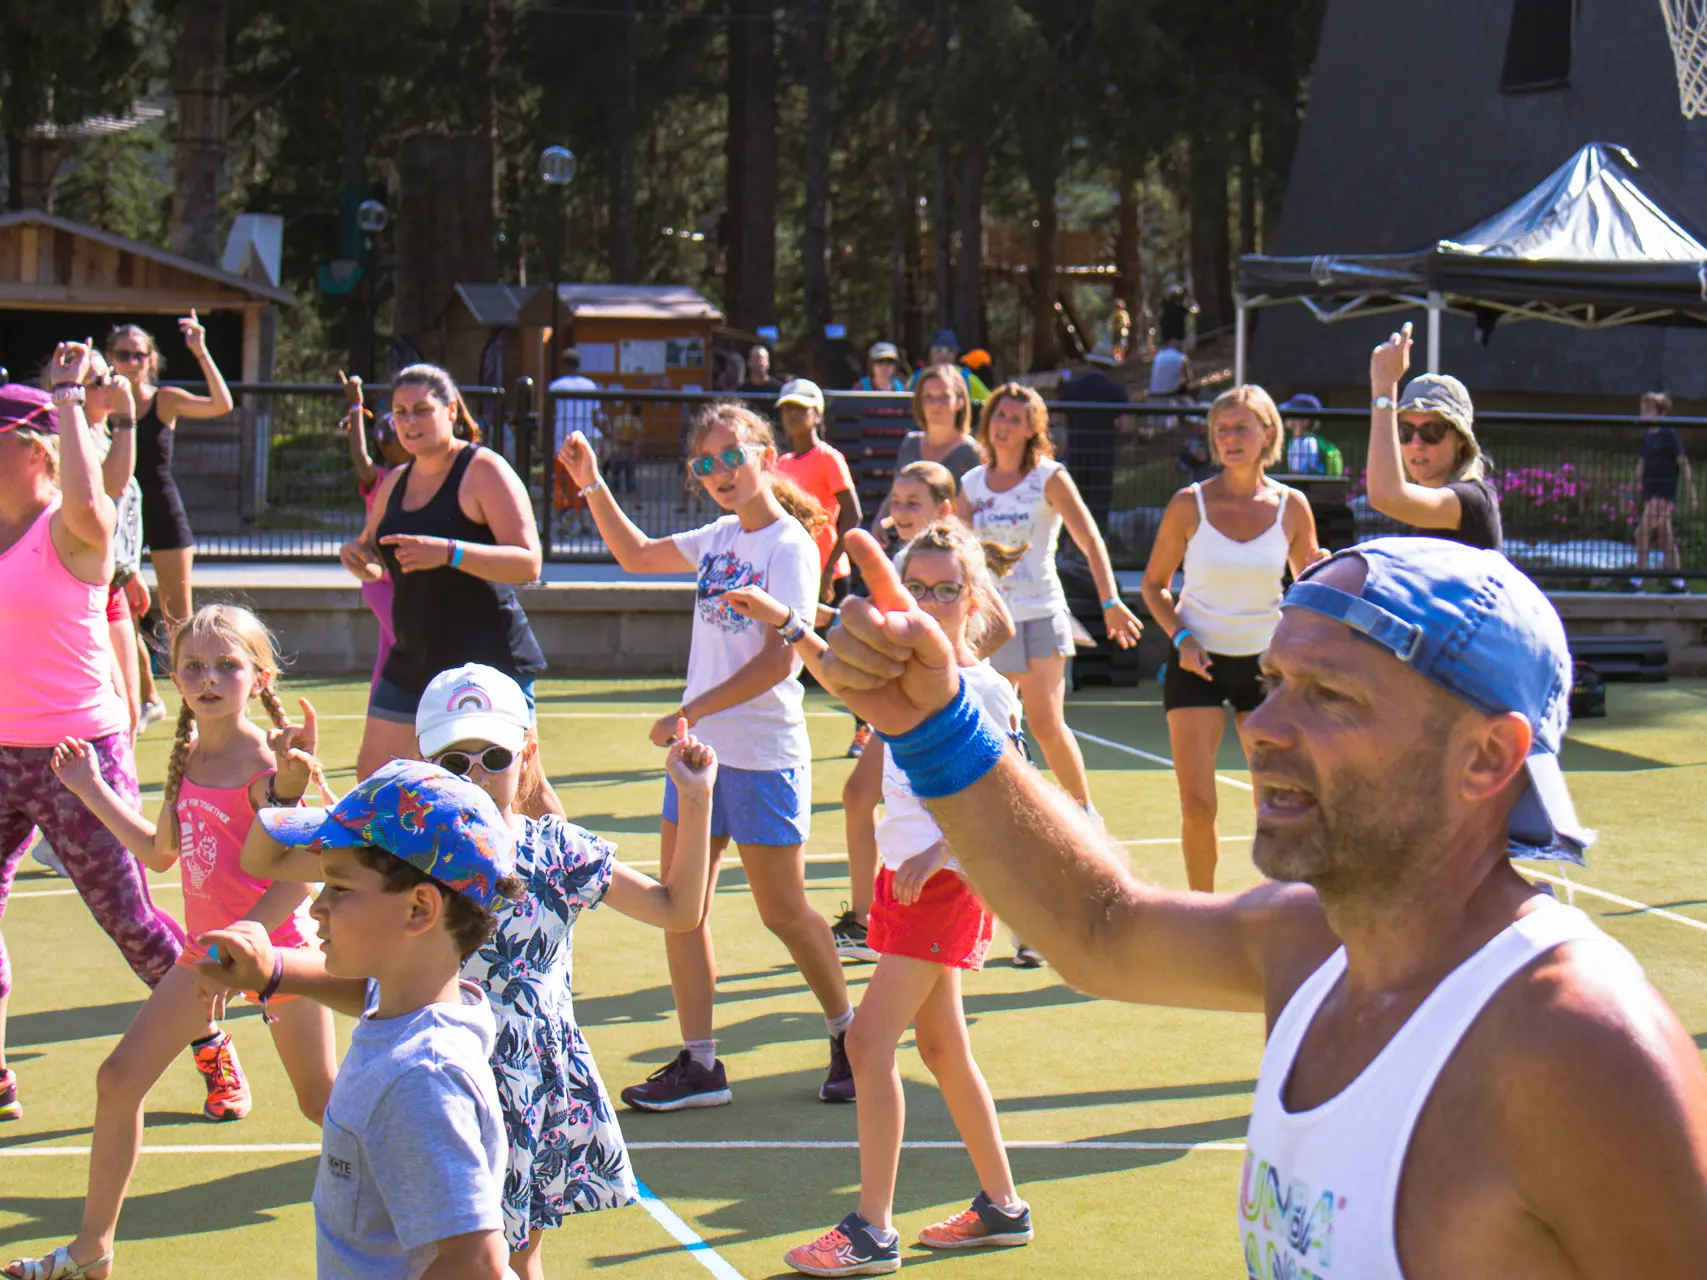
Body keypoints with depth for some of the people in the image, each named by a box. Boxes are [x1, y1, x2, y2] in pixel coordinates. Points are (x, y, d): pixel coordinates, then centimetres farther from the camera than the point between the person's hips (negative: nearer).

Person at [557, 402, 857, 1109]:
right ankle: (698, 1064, 7)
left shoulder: (789, 547, -12)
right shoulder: (720, 538, 11)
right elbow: (636, 555, 27)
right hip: (699, 749, 8)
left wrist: (689, 714, -20)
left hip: (764, 757, -8)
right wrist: (592, 484, 15)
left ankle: (848, 1037, 22)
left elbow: (780, 659, -20)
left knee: (782, 910, 1)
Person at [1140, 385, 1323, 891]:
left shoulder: (1291, 506, -3)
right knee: (1197, 806, -7)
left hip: (1264, 661, 1)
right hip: (1197, 661, -1)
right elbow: (1154, 585, 5)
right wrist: (1181, 638, -11)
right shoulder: (1189, 504, -6)